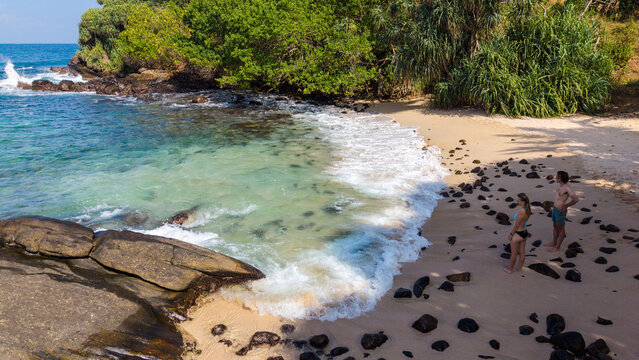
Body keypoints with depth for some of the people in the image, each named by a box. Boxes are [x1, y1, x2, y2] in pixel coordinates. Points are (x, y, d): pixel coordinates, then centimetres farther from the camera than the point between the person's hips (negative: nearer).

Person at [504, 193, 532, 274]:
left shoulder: (520, 212, -30)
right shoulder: (528, 210, -5)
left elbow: (516, 226, -21)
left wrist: (511, 234, -9)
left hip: (518, 235, -8)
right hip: (525, 233, 8)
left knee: (514, 253, 11)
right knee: (522, 252, 21)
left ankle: (510, 269, 28)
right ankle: (519, 268, 38)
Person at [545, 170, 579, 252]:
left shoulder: (567, 188, -25)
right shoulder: (561, 186, 1)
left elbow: (576, 200, -29)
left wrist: (565, 205, -17)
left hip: (560, 211, -9)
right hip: (555, 209, 9)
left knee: (561, 229, 7)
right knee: (555, 226, 22)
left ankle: (557, 247, 18)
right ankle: (554, 243, 38)